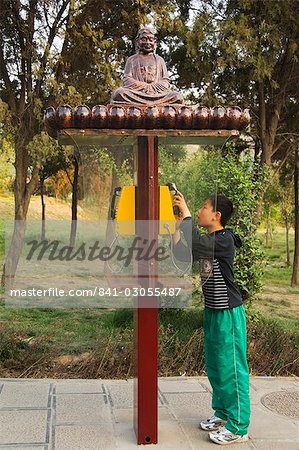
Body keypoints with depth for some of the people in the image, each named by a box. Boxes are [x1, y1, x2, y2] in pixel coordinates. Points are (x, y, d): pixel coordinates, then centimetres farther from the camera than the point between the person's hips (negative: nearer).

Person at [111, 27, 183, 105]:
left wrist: (153, 87, -6)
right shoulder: (132, 60, 20)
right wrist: (144, 86, -8)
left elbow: (165, 81, 17)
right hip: (136, 92, -2)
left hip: (157, 94, 2)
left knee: (177, 97, -28)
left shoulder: (159, 60, 25)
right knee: (118, 92, -34)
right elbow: (127, 79, 8)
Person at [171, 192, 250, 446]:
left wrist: (185, 212, -24)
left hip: (228, 313, -10)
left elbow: (196, 244, -34)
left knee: (231, 368, -2)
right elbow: (183, 255, 11)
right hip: (212, 311, 10)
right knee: (214, 367, 18)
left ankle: (238, 428, 7)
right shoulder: (209, 241, 10)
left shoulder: (225, 240, -18)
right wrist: (177, 225, 3)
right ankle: (222, 414, 33)